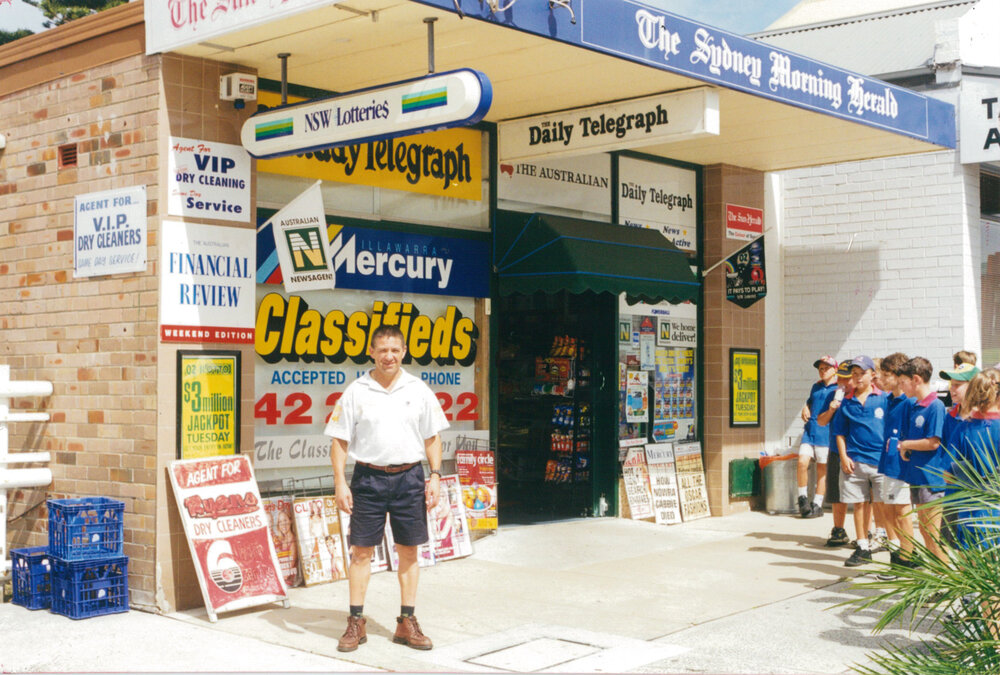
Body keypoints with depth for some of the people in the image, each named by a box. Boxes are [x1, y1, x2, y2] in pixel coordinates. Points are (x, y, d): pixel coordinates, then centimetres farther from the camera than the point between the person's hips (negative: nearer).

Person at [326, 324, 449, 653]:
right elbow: (340, 440, 1)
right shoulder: (356, 392, 0)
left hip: (409, 477, 2)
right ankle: (356, 623, 12)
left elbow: (432, 437, 10)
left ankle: (407, 623, 16)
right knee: (361, 550, 2)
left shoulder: (419, 391, 5)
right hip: (368, 477, -1)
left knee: (408, 551, 7)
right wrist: (340, 482, -6)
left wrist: (435, 475, 1)